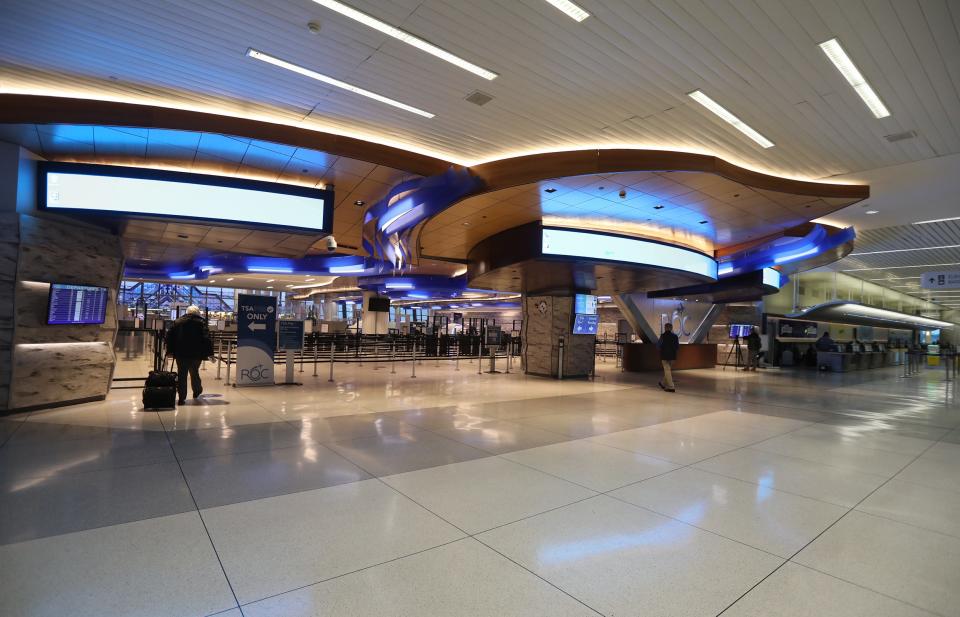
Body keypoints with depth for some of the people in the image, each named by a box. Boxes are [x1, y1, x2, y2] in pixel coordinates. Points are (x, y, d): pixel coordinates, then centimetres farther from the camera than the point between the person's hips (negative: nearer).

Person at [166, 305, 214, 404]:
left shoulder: (178, 322, 7)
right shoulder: (201, 322, -3)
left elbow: (169, 335, 6)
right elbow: (207, 338, -11)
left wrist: (170, 350, 10)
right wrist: (210, 353, -9)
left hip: (181, 353, 2)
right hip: (196, 354, -1)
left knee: (181, 375, 5)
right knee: (194, 373, 17)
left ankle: (182, 398, 2)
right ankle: (197, 392, 33)